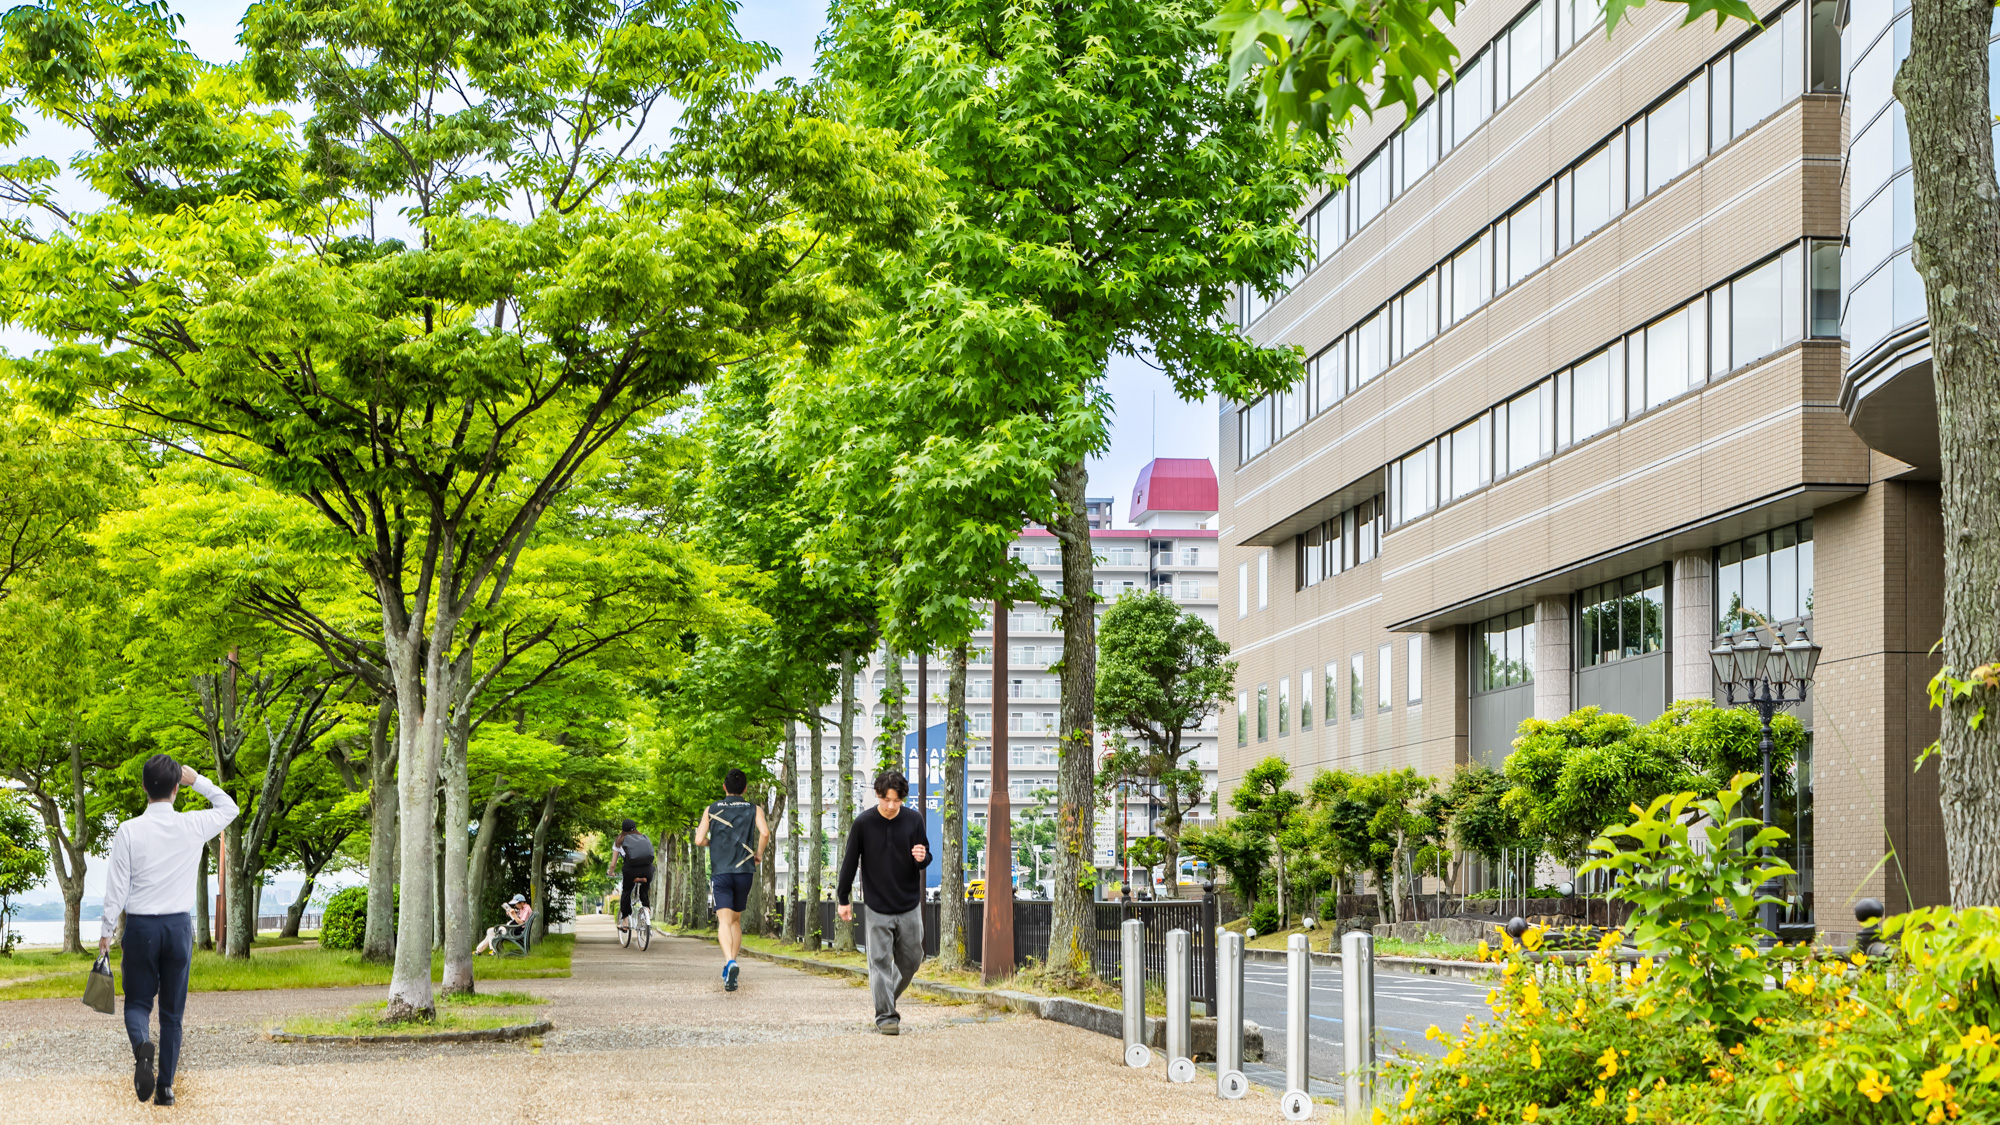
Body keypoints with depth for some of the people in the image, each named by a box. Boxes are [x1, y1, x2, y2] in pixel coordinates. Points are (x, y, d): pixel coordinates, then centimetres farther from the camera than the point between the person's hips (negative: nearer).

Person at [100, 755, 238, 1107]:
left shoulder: (129, 831, -9)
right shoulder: (193, 826, -5)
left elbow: (117, 887, -6)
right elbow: (229, 807, 16)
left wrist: (106, 932, 4)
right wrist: (197, 781, 13)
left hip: (140, 926, -1)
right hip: (180, 926, 1)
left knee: (138, 1002, 10)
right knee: (172, 1011, 10)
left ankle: (141, 1045, -23)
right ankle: (166, 1087, 8)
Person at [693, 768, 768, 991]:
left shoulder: (711, 810, 6)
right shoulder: (754, 809, 6)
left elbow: (699, 840, 0)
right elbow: (765, 833, -12)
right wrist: (758, 854, 5)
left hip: (720, 872, -1)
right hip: (744, 871, 1)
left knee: (724, 921, -11)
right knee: (736, 919, 18)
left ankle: (730, 962, -35)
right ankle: (731, 967, 15)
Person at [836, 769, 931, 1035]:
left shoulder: (914, 820, -2)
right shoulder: (863, 824, -7)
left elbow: (925, 859, 7)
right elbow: (850, 862, 2)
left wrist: (922, 858, -17)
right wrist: (843, 899, 4)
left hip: (910, 905, 2)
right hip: (878, 906, -2)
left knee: (911, 959, 9)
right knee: (880, 960, -4)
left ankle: (887, 995, 32)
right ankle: (885, 1015, 1)